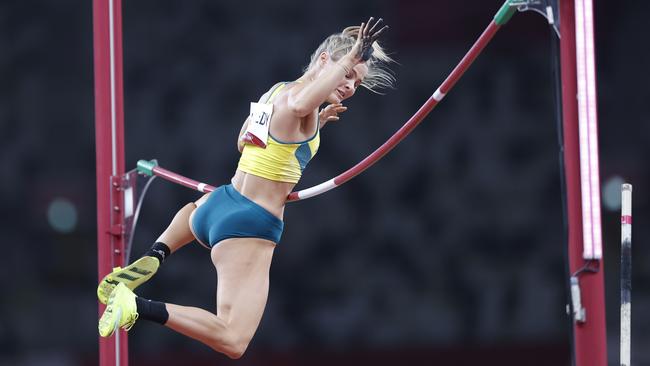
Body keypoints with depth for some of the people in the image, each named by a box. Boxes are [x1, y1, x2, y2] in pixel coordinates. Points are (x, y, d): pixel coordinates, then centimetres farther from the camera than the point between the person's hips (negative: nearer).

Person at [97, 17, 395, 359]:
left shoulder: (275, 91, 14)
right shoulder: (299, 91, -13)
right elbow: (300, 104, -40)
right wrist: (350, 58, -32)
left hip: (221, 203, 10)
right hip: (251, 225, -10)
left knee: (196, 207, 49)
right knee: (233, 342, -21)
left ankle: (153, 257, 22)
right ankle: (139, 307, -28)